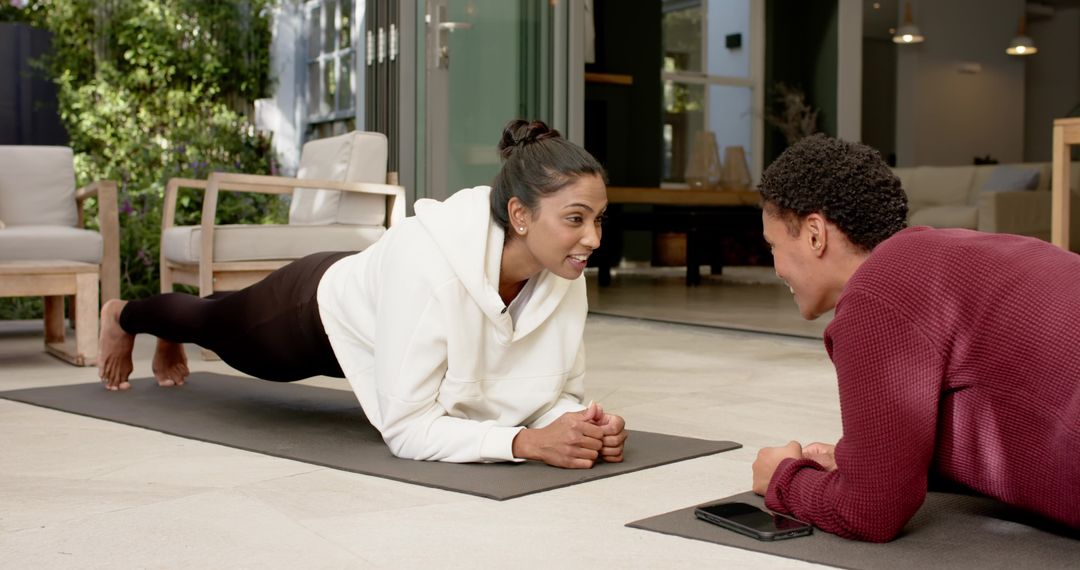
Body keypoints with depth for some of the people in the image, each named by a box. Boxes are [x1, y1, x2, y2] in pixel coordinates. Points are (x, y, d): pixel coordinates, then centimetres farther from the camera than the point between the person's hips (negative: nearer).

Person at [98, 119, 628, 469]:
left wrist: (582, 422, -41)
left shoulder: (563, 275, -29)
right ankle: (122, 316, 66)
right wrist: (526, 442, -54)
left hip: (366, 295, 5)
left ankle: (171, 343, 73)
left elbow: (556, 392, -19)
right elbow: (405, 426, -45)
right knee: (213, 324, 30)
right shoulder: (431, 267, -48)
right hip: (316, 310, -5)